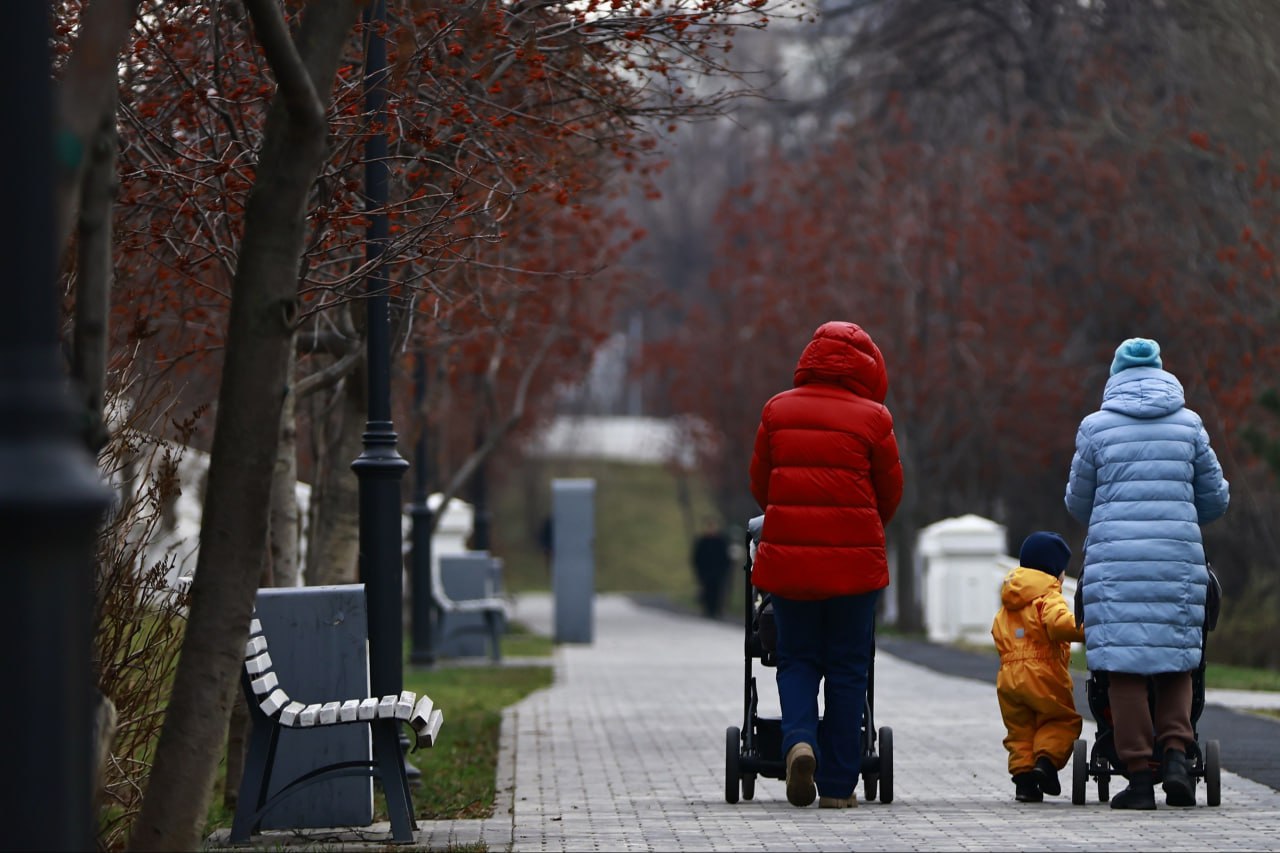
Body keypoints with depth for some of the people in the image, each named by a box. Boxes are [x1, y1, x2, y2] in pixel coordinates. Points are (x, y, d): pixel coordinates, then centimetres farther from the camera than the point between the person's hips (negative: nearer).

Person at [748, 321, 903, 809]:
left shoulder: (777, 411, 4)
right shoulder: (871, 417, -3)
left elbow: (760, 484, 11)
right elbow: (890, 493, 7)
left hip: (786, 555, 2)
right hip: (854, 561, -2)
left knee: (797, 658, 14)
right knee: (847, 667, 7)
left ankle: (800, 741, -13)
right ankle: (837, 785, 8)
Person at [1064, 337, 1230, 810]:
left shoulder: (1097, 427, 2)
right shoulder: (1188, 424, 7)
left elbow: (1077, 501, 10)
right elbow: (1216, 496, 13)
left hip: (1115, 560, -1)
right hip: (1178, 558, 2)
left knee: (1124, 667, 0)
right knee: (1176, 658, 12)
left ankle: (1139, 776, -3)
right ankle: (1175, 752, -6)